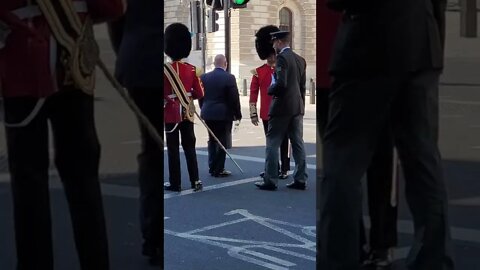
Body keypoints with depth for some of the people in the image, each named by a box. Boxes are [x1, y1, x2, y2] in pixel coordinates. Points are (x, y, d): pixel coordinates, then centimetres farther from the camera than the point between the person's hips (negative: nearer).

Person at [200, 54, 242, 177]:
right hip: (223, 115, -5)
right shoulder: (229, 78, -12)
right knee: (221, 141, 2)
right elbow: (234, 98, -10)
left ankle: (212, 167, 21)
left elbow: (201, 96, 8)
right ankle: (219, 170, 4)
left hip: (208, 114, 5)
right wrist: (238, 114, 0)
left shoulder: (204, 77, 2)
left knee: (212, 140, 16)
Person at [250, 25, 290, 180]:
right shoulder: (258, 72, 3)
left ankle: (285, 169, 8)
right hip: (267, 113, 2)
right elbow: (253, 94, 3)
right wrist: (253, 114, -2)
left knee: (283, 142, 2)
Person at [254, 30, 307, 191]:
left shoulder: (282, 58, -13)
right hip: (297, 108, 8)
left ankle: (270, 181, 0)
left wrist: (270, 89, -4)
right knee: (298, 144, 9)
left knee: (272, 144, -1)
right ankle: (300, 180, 11)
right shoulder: (300, 60, 13)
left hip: (281, 108, -8)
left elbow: (281, 83, -23)